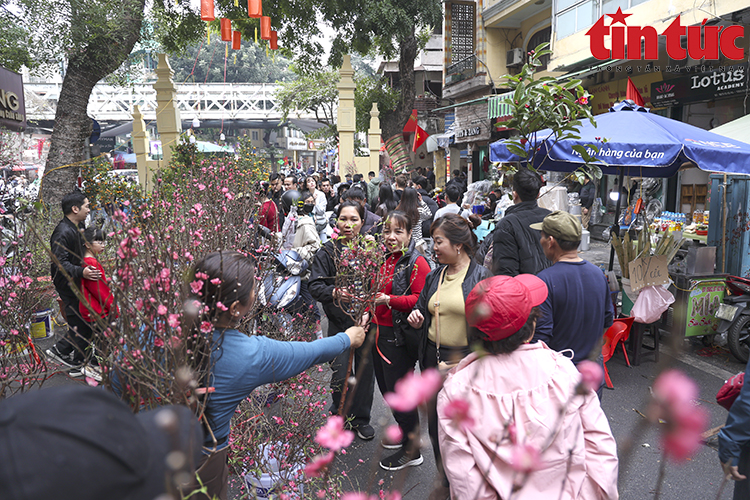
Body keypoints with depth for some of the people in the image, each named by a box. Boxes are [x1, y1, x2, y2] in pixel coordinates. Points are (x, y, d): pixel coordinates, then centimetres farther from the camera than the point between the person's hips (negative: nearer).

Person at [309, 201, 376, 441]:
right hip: (339, 321, -2)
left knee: (365, 371, 10)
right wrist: (334, 293, -28)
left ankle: (360, 418, 32)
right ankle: (340, 413, 30)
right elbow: (315, 285, -9)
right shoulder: (328, 251, -4)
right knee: (340, 374, 1)